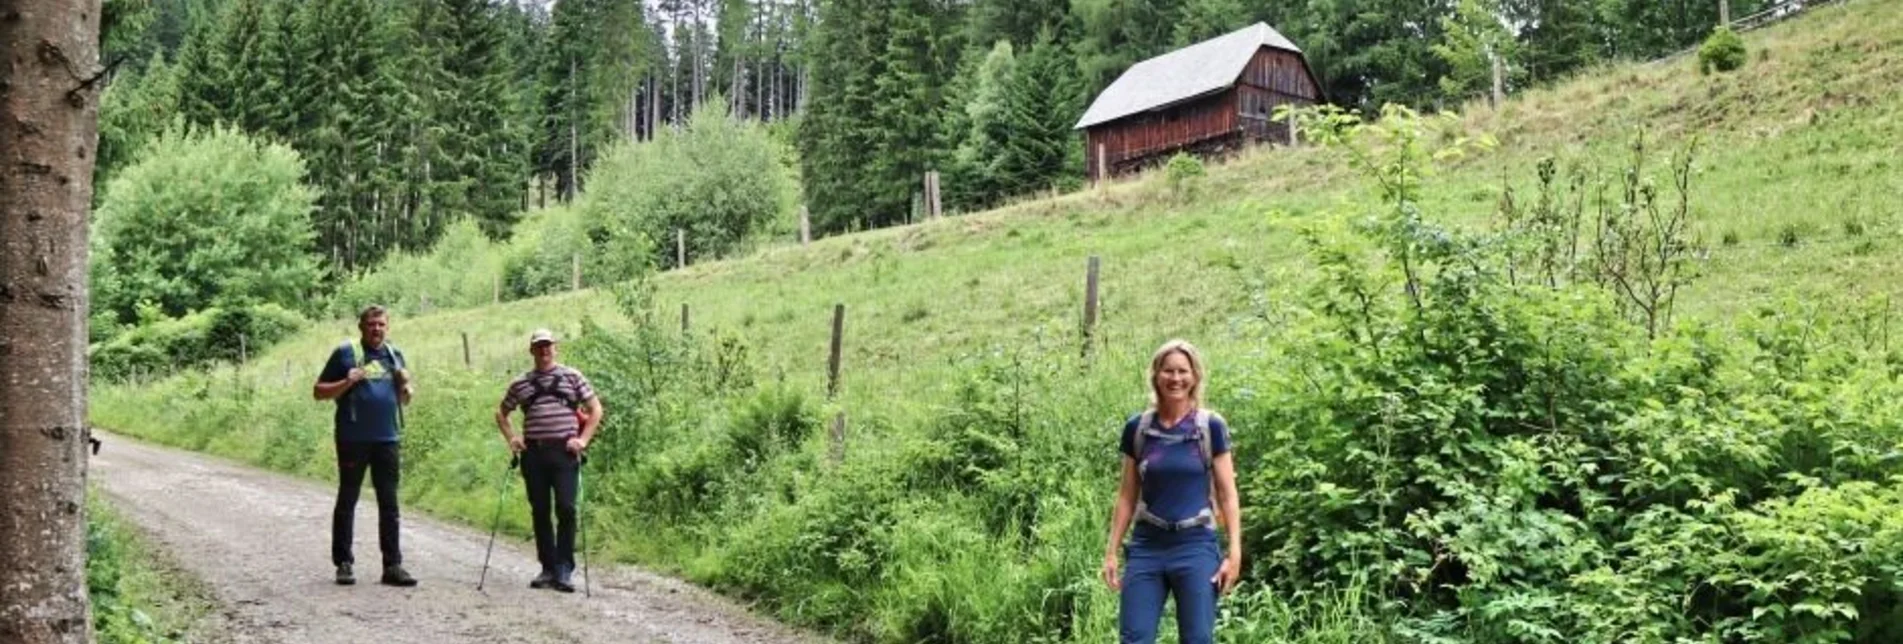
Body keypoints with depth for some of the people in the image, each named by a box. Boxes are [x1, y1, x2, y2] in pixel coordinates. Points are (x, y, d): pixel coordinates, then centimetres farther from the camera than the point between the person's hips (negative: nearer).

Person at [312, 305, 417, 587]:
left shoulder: (395, 355, 13)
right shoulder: (345, 352, 0)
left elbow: (406, 399, 20)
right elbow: (319, 392, 1)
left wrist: (406, 384, -2)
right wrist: (347, 382, -15)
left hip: (387, 439, 4)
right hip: (353, 439, -4)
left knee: (389, 504, 4)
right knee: (347, 501, 5)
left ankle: (393, 566, 8)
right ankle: (343, 563, 12)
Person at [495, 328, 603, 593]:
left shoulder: (572, 377, 7)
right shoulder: (520, 384, 12)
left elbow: (595, 409, 7)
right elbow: (501, 414, 22)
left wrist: (583, 439, -3)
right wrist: (511, 438, 7)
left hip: (565, 452, -2)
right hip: (533, 453, 3)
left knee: (566, 509, -10)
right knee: (539, 512, 6)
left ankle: (564, 570, -4)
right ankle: (548, 568, 16)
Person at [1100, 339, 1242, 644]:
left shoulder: (1211, 426, -2)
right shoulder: (1137, 428, 4)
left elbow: (1227, 495, 0)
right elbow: (1127, 496, 10)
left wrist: (1234, 552, -7)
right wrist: (1111, 551, 7)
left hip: (1196, 548, -2)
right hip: (1146, 547, 2)